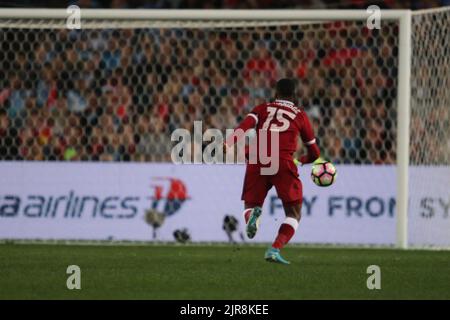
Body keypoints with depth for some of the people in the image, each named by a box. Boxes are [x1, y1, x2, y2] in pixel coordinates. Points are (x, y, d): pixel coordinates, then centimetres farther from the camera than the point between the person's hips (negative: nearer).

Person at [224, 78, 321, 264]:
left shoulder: (262, 109, 22)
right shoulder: (300, 115, 21)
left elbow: (245, 125, -1)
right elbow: (314, 153, 29)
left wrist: (227, 144, -14)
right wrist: (301, 161, 50)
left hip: (257, 161, 2)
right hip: (283, 163, -2)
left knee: (250, 205, 19)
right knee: (294, 214, 8)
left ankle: (252, 215, -19)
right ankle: (275, 249, -15)